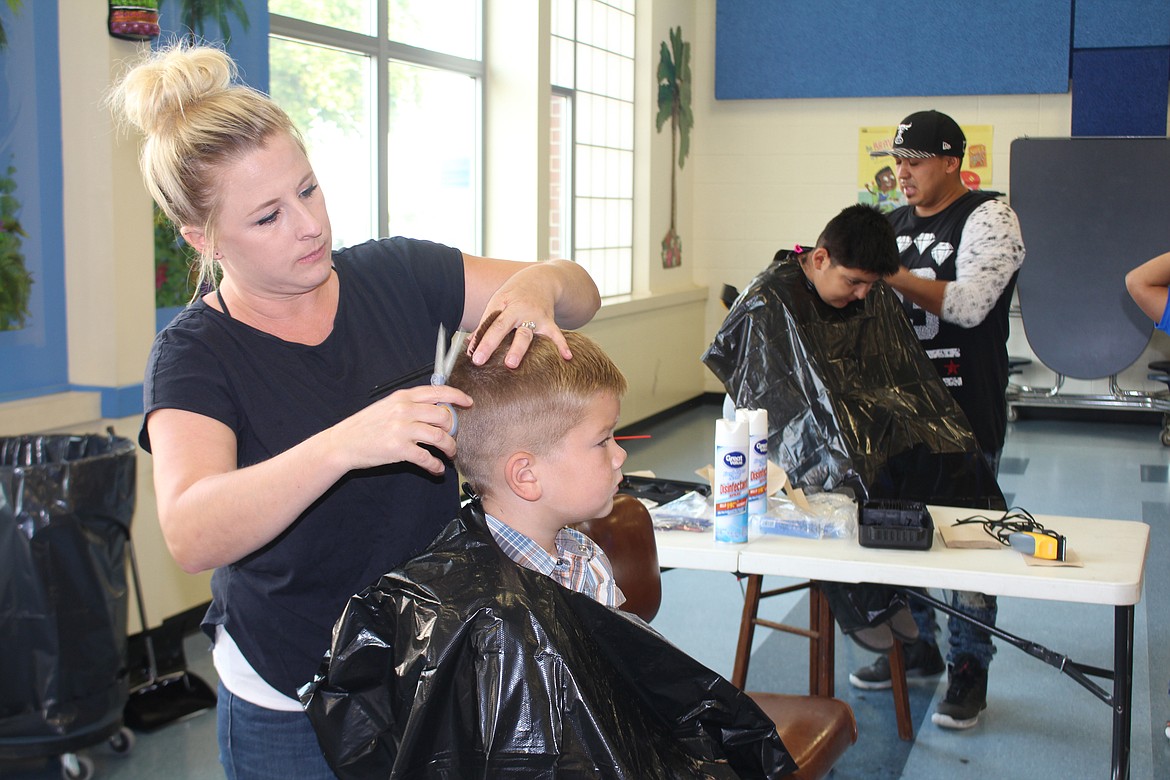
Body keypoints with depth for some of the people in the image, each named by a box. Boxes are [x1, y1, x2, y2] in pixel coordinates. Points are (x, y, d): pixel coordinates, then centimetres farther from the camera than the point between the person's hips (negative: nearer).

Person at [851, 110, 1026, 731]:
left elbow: (968, 304, -19)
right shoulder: (893, 224, 14)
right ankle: (916, 646, 28)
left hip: (966, 411, -6)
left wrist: (888, 272, -22)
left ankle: (969, 670, 11)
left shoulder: (988, 218, -6)